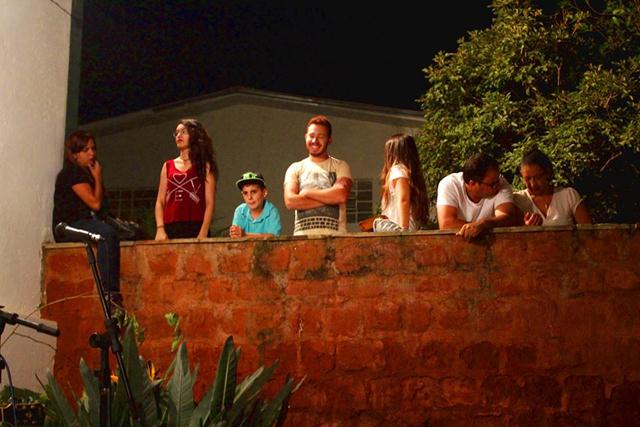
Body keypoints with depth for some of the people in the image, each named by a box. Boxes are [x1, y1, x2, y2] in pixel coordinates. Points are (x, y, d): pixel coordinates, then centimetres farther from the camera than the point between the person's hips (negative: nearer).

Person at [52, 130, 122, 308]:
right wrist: (98, 178, -2)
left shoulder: (86, 172, 21)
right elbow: (95, 203, -13)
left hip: (85, 223, 8)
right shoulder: (72, 173, -6)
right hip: (68, 227, -8)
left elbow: (100, 205, 21)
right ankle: (109, 292, -45)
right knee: (108, 234, -36)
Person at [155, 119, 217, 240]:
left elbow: (210, 202, -1)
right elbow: (160, 202, 12)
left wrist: (203, 234, -12)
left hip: (195, 229, -3)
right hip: (170, 229, 3)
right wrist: (160, 229, -4)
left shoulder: (204, 166, 6)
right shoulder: (168, 166, 16)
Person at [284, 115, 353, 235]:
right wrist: (329, 198, -4)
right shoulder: (295, 169, 15)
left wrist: (307, 192, 0)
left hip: (334, 234, -1)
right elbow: (290, 201, -1)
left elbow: (341, 195, -7)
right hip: (303, 234, 1)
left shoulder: (340, 166, 11)